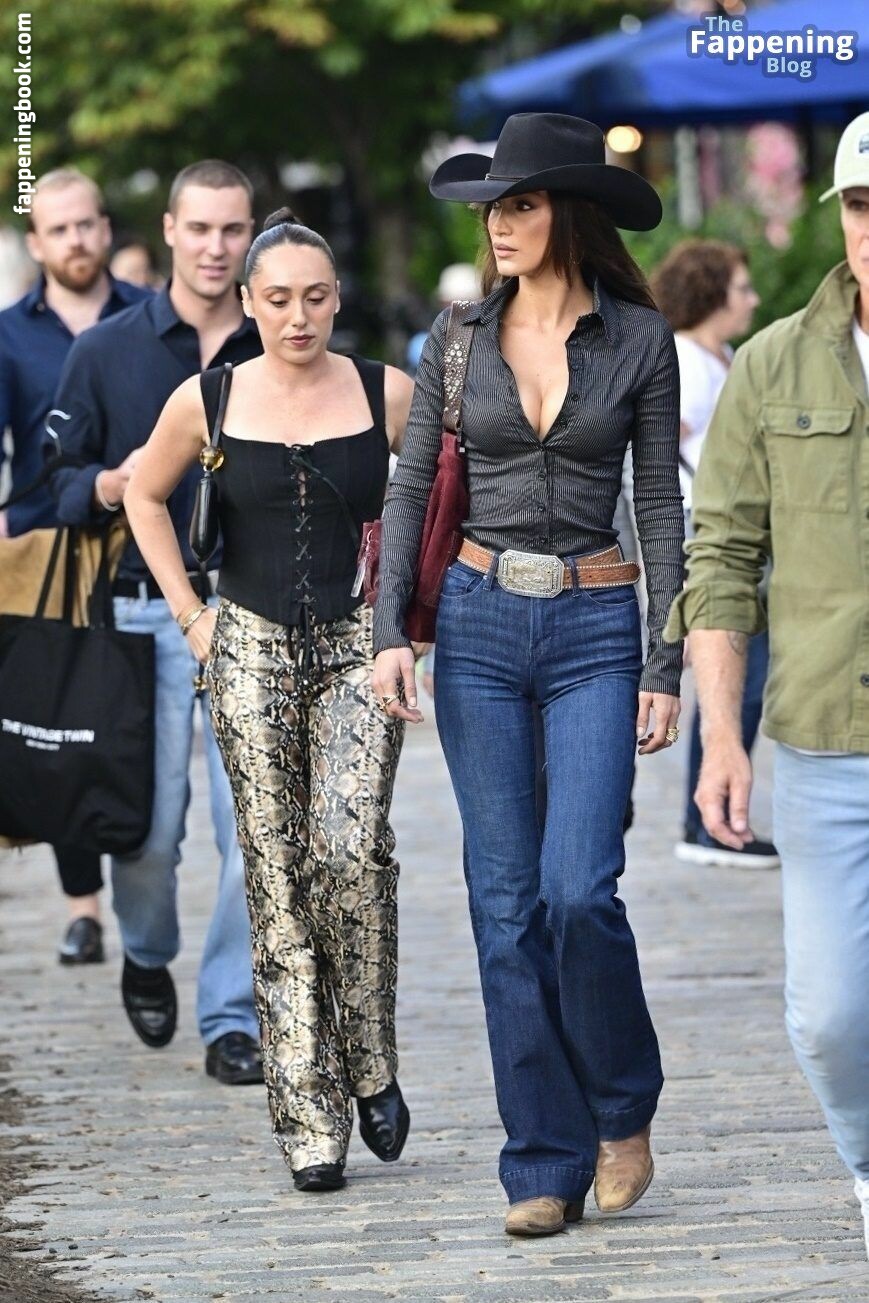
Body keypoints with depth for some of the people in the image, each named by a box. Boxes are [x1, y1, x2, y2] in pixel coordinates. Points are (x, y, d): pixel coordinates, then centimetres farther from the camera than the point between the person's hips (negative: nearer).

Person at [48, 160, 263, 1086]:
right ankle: (146, 956, 34)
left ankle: (231, 1017, 7)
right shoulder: (106, 352, 4)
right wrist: (110, 488, -15)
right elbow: (55, 485, 5)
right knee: (148, 828, 3)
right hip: (147, 615, -1)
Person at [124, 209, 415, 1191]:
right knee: (276, 879, -2)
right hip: (252, 652, 1)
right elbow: (144, 494, 17)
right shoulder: (206, 402, 1)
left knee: (351, 849, -19)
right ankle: (308, 1117, 3)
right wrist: (188, 612, 10)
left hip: (359, 647, -1)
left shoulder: (388, 395, -2)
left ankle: (370, 1068, 1)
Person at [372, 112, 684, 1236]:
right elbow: (409, 488, 7)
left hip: (595, 633, -2)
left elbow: (660, 507, 0)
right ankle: (545, 1162, 7)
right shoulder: (461, 337, 4)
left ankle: (622, 1110, 11)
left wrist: (665, 668, -4)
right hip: (480, 624, 2)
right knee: (507, 901, 1)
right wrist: (390, 630, -4)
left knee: (578, 890, -14)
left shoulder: (638, 340, -1)